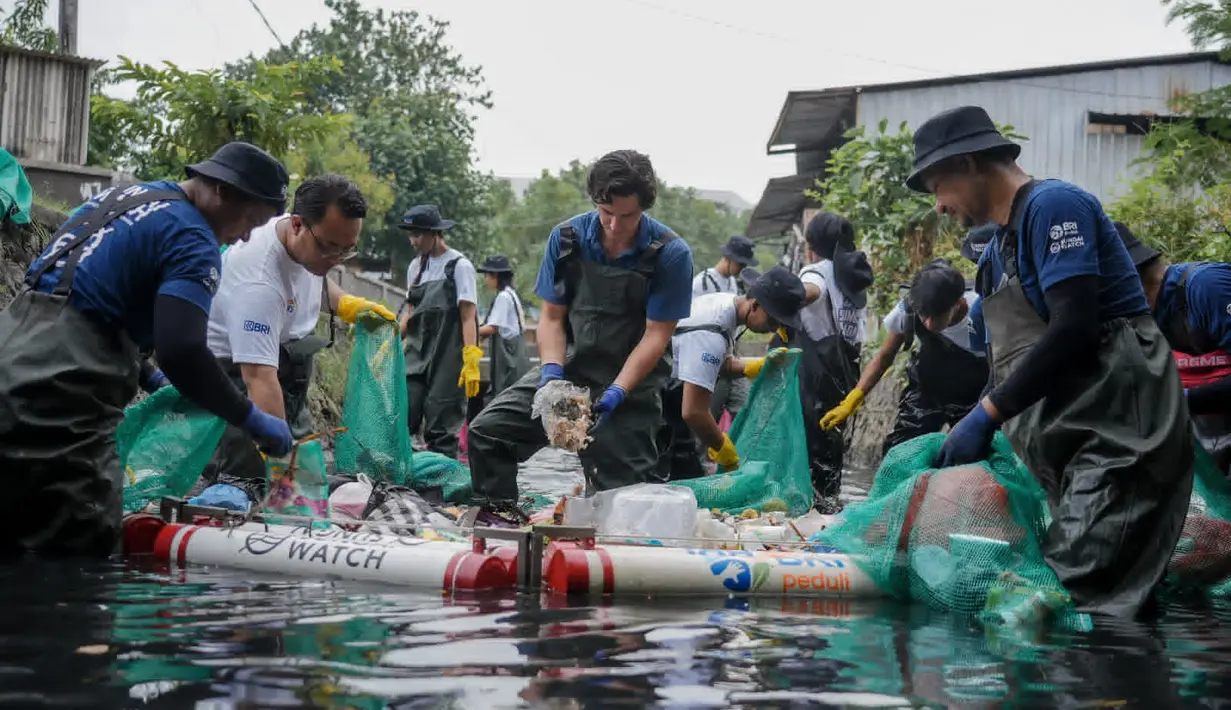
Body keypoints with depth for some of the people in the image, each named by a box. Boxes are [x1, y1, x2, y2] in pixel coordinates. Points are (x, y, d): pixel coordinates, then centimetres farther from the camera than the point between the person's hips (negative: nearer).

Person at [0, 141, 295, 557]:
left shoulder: (122, 196, 21)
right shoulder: (192, 239, -7)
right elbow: (181, 352, -19)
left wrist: (142, 373, 31)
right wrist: (254, 421, -8)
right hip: (59, 401, -9)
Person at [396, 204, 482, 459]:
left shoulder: (459, 266, -4)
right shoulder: (416, 267, 13)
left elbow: (468, 316, -9)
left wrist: (471, 360, -16)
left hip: (447, 358, -5)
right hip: (417, 353, 5)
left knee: (442, 428, -2)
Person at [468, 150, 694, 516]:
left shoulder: (671, 254, -15)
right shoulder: (567, 239, -5)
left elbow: (656, 334, -15)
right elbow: (552, 316, -1)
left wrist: (617, 393, -25)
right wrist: (552, 370, -19)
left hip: (632, 379, -3)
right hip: (570, 366, 3)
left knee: (618, 487, -3)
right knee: (487, 431, -8)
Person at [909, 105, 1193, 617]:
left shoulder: (1053, 205, -8)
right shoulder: (996, 252, 21)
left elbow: (1073, 328, -19)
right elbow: (1007, 362, 22)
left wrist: (985, 417, -16)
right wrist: (966, 436, 8)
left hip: (1119, 426, -9)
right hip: (1067, 443, 9)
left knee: (1074, 595, -19)